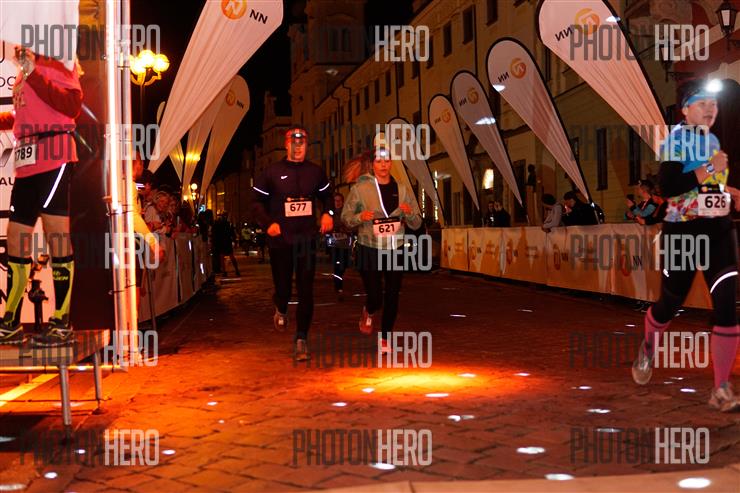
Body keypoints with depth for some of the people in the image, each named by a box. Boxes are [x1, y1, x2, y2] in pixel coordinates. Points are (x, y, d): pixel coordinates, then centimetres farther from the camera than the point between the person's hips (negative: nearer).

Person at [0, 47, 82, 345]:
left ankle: (62, 324, -3)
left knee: (56, 236, -9)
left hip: (53, 158, -9)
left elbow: (73, 104, -13)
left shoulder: (53, 64, 1)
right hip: (26, 164, 9)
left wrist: (34, 74, -14)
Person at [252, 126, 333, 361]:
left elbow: (326, 195, 21)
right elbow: (258, 201, 2)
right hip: (280, 240, -1)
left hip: (307, 239, 1)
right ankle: (281, 310, 46)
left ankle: (301, 340, 3)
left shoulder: (315, 172, 7)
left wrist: (327, 213, 1)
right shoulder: (272, 172, -1)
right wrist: (267, 223, -14)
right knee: (283, 287, 8)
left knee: (306, 291, -4)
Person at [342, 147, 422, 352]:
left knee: (392, 297, 4)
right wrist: (360, 217, -20)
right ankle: (368, 312, 34)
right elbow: (345, 216, 1)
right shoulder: (360, 188, -7)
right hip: (369, 250, -3)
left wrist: (409, 213, -16)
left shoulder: (402, 190, 2)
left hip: (395, 250, 3)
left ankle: (385, 338, 23)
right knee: (375, 298, -3)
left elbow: (416, 224, 6)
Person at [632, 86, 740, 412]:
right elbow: (667, 187, -21)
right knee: (670, 304, 7)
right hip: (682, 232, -5)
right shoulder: (677, 139, -8)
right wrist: (709, 168, -20)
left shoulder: (712, 140, 14)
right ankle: (647, 349, 42)